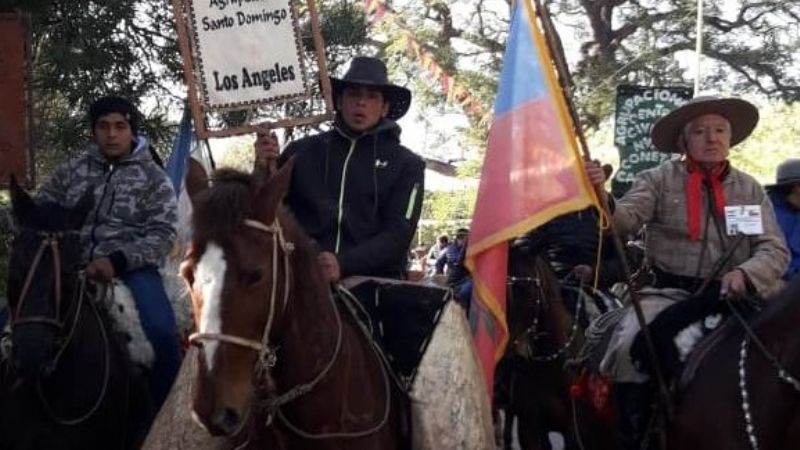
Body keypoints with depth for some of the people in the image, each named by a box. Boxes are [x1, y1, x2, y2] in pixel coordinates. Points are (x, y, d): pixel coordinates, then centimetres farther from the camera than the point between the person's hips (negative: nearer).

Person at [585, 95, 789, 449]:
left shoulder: (751, 190, 10)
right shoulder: (659, 180, 4)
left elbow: (775, 250, 3)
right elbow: (625, 220, -11)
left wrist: (746, 274, -19)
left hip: (731, 297, 2)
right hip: (670, 292, -2)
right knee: (629, 346, -28)